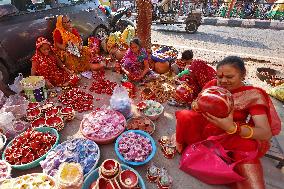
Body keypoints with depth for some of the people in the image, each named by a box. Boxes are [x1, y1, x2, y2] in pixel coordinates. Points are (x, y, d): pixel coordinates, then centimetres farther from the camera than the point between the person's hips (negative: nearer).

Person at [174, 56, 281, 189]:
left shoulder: (253, 95, -10)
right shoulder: (213, 85, -2)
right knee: (185, 116, -25)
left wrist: (231, 127, -38)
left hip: (235, 138, -2)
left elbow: (266, 133, -21)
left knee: (247, 145, -35)